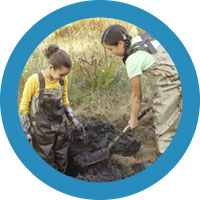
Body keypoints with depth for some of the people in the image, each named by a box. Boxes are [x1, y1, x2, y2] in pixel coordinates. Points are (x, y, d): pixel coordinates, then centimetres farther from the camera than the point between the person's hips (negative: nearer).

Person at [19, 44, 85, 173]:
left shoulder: (63, 80, -4)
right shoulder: (34, 81, -19)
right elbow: (23, 108, -11)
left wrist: (75, 122, 4)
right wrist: (27, 133, -13)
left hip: (60, 130, 5)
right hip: (41, 132, -5)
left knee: (62, 165, 12)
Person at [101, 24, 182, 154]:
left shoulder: (133, 60, -12)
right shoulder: (142, 38, 9)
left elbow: (136, 95, -2)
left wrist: (134, 120, 11)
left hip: (170, 87, -8)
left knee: (164, 130, 3)